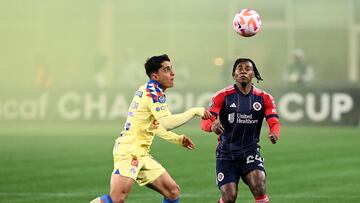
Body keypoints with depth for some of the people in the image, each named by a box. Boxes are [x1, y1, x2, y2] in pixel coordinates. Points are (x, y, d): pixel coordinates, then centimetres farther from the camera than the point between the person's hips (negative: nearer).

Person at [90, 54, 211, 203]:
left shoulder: (149, 90, 18)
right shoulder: (153, 90, -11)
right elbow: (167, 123, -23)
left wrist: (178, 139, 24)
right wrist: (194, 112, -13)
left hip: (141, 155, 10)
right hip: (129, 151, -10)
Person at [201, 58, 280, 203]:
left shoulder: (264, 98, 2)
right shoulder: (223, 96, -4)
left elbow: (274, 122, -5)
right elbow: (205, 121, -10)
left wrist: (274, 134, -30)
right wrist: (213, 125, -35)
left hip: (251, 153, 1)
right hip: (226, 153, -1)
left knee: (258, 187, -23)